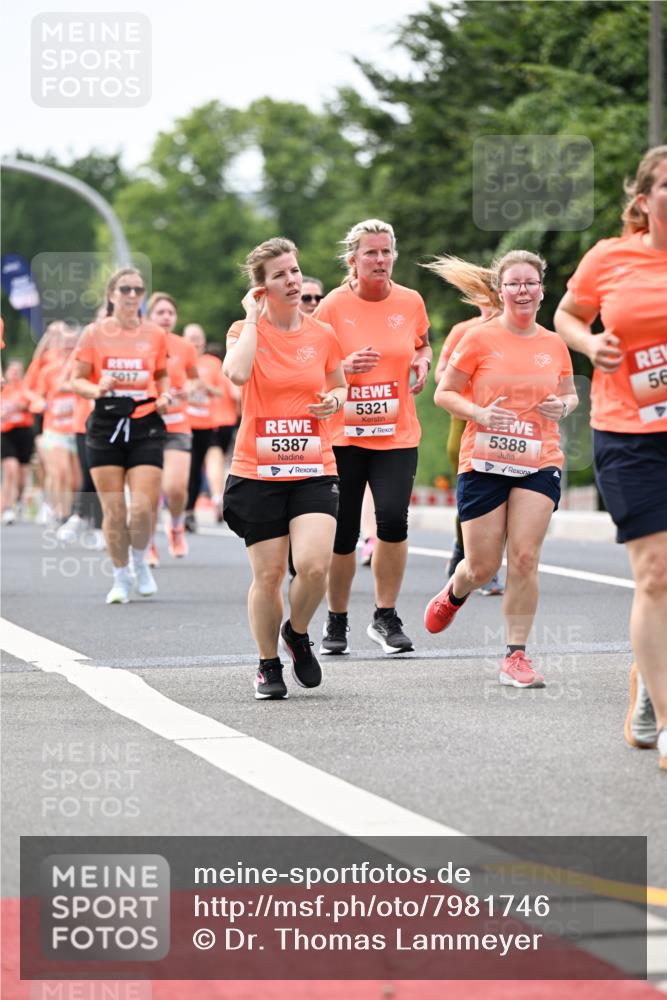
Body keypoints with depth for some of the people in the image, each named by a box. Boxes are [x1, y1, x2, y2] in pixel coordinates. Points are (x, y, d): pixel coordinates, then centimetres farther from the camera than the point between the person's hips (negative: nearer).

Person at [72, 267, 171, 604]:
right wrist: (97, 389, -16)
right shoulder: (94, 333, 1)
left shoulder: (155, 334, 6)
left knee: (143, 509, -10)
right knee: (114, 511, -1)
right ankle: (121, 577, 18)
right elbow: (77, 380, 5)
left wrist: (165, 395, -1)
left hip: (146, 427, 0)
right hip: (106, 427, 0)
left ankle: (140, 562, 20)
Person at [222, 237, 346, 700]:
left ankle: (298, 633, 14)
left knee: (314, 565, -17)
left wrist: (335, 401, -1)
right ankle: (269, 665, 22)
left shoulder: (323, 335, 5)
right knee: (268, 574, 1)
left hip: (314, 470, 1)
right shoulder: (246, 330, -2)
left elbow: (339, 386, 22)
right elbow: (238, 372, -25)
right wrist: (253, 316, -14)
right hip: (257, 471, -1)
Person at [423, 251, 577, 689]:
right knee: (483, 567, 3)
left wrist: (563, 407, -3)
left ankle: (516, 656, -1)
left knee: (525, 559, -10)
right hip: (484, 463, -2)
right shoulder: (480, 339, -4)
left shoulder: (555, 345, 6)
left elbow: (570, 394, 21)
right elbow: (444, 393, 1)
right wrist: (479, 413, -17)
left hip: (539, 462, 2)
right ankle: (454, 595, 39)